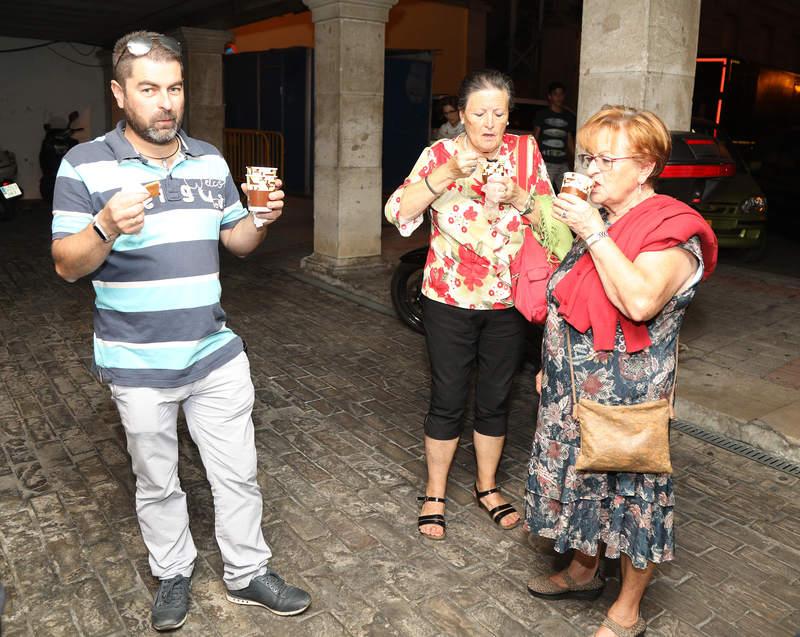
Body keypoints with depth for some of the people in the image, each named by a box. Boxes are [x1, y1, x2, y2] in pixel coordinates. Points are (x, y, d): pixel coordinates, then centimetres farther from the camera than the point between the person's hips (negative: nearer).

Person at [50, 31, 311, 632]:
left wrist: (262, 220, -11)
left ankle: (248, 572, 32)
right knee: (157, 483, 16)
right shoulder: (85, 165, -9)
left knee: (238, 473, 12)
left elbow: (236, 241, 11)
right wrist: (106, 227, -30)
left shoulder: (210, 160, 4)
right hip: (138, 363, -3)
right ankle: (173, 573, 39)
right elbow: (67, 265, -10)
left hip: (216, 354, 3)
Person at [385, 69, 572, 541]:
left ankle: (488, 486, 35)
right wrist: (448, 173, -27)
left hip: (508, 302, 2)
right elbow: (398, 212, -17)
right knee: (449, 400, 6)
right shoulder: (441, 154, -6)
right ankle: (435, 493, 26)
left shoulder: (526, 152, 0)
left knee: (496, 399, 14)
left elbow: (552, 221, 0)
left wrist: (519, 197, -19)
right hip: (450, 301, -2)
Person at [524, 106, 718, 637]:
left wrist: (593, 233, -28)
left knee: (631, 494, 6)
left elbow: (640, 301, -34)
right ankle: (584, 571, 43)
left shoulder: (672, 230, -16)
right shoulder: (599, 218, 9)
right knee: (579, 479, 20)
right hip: (574, 389, 8)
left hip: (626, 396, -8)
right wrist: (550, 366, 19)